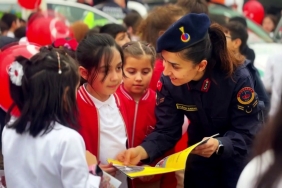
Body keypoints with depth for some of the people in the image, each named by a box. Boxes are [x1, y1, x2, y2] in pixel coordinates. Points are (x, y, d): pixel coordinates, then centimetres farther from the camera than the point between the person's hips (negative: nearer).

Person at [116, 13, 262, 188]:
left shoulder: (238, 78, -31)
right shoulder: (169, 82, -22)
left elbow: (248, 133, -26)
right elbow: (166, 130, -16)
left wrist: (220, 145, -45)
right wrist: (142, 151, -35)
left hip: (239, 156, -3)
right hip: (200, 155, 3)